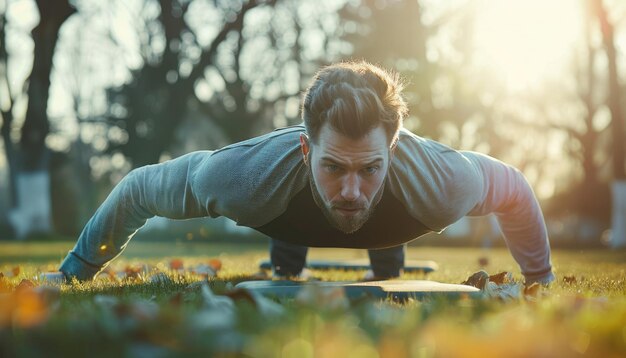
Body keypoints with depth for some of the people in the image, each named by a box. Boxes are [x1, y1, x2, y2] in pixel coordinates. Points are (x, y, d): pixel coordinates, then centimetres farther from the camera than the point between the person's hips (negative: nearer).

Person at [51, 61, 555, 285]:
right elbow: (138, 188, -31)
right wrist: (71, 278, -22)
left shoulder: (440, 182, -48)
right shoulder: (249, 176, -51)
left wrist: (541, 281, -9)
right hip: (287, 234, -1)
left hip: (385, 241, 1)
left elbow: (516, 188, -22)